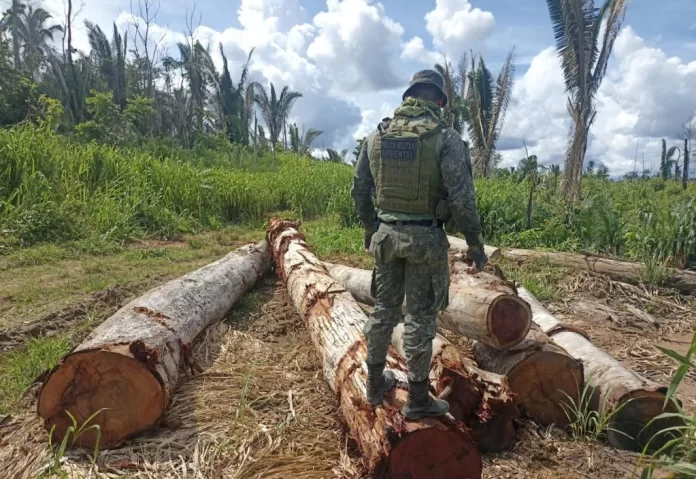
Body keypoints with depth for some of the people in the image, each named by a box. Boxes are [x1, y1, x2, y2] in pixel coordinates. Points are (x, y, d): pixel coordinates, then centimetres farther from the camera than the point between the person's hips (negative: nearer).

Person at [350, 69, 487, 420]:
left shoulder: (377, 135, 3)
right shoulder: (446, 137, -11)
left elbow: (359, 189, 8)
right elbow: (461, 197, -16)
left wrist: (370, 228, 22)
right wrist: (475, 242, -4)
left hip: (386, 234, 4)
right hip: (425, 238, -4)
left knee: (384, 309, 17)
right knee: (420, 317, 6)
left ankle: (375, 383, 32)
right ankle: (417, 400, 20)